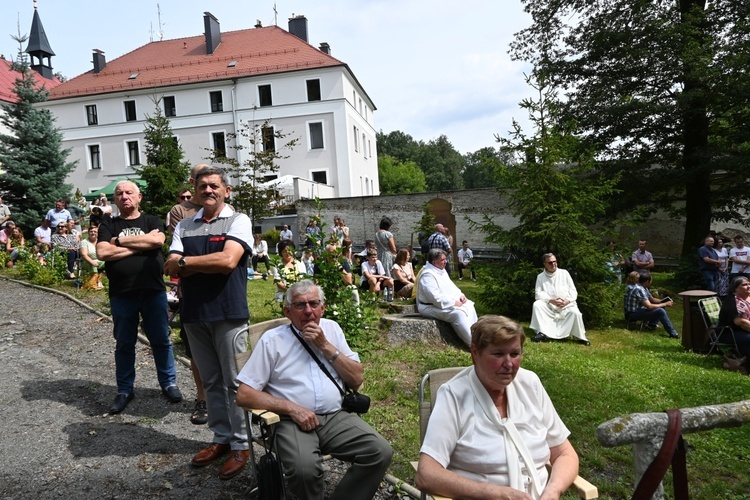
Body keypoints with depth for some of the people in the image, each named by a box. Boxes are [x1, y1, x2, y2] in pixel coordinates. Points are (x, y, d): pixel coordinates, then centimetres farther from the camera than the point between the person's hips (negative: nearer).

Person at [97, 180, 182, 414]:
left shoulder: (152, 221, 7)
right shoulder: (108, 225, 8)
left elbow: (157, 240, -15)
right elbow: (102, 252, -8)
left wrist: (121, 240, -9)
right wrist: (140, 245, -9)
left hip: (153, 290, -1)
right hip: (121, 293, 1)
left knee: (161, 340, 8)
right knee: (124, 344, 11)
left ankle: (168, 383, 23)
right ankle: (124, 390, 25)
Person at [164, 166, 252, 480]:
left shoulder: (238, 221, -3)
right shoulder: (184, 226, 10)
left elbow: (228, 260, -18)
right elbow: (171, 268, 0)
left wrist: (185, 261, -8)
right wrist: (210, 263, -12)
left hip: (228, 313, -5)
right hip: (194, 313, 5)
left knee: (234, 382, 4)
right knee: (210, 381, 16)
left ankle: (241, 445, 18)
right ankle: (221, 438, 31)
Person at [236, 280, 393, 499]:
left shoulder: (332, 329, 9)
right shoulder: (272, 340, -2)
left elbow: (356, 379, 6)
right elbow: (244, 395, -4)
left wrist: (325, 345, -6)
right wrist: (292, 408, -13)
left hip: (336, 416, 4)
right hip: (293, 420, -3)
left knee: (381, 452, -18)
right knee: (305, 469, -32)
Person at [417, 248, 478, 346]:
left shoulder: (441, 270, 11)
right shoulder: (428, 275, -22)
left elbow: (451, 286, 20)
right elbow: (436, 298, -28)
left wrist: (460, 295, 1)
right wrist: (454, 303, -20)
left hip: (447, 303, 11)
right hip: (431, 307, -11)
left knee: (469, 306, 2)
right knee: (458, 313, -27)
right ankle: (472, 343, -22)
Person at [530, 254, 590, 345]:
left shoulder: (564, 273, 5)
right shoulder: (540, 277, 4)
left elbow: (573, 291, 3)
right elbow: (538, 294, -5)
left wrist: (567, 301, -17)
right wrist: (551, 300, -22)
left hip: (566, 305, -1)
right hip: (549, 306, 1)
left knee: (575, 312, -30)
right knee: (537, 304, -27)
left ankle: (580, 337, -7)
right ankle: (543, 333, -25)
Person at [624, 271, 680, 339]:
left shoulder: (644, 288, 8)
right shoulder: (639, 289, -24)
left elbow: (652, 299, 20)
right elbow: (649, 306, -26)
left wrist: (664, 301, 2)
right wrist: (665, 304, -15)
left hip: (639, 310, 11)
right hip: (633, 314, -11)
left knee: (662, 307, 13)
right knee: (660, 311, -22)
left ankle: (651, 325, 5)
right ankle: (673, 333, -12)